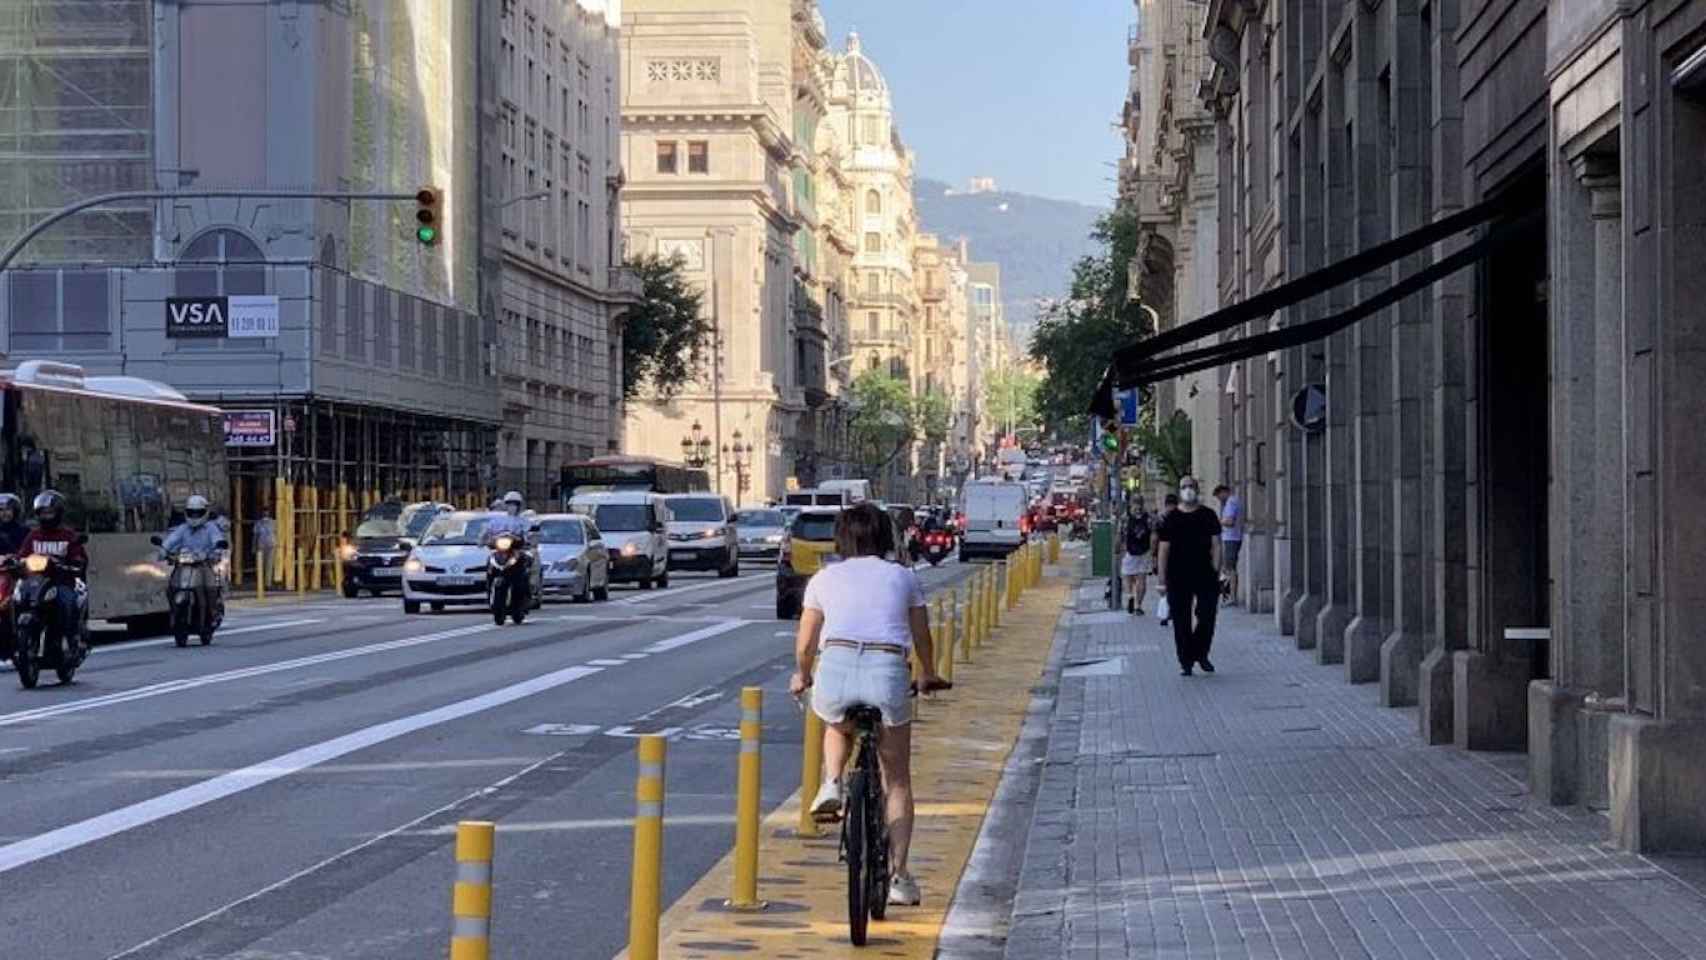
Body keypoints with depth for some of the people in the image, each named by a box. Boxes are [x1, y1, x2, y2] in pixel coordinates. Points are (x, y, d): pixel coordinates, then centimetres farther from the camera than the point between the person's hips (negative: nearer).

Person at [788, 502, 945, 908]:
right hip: (889, 671, 0)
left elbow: (804, 644, 25)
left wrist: (803, 677, 46)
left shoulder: (825, 578, 20)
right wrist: (928, 676, 51)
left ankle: (831, 785, 11)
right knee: (897, 782, 17)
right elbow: (922, 639, 32)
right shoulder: (904, 577, 21)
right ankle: (898, 878, 12)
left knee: (837, 726, 38)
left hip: (835, 669, 0)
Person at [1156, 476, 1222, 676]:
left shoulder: (1208, 516, 6)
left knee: (1207, 617, -4)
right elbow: (1164, 549, 4)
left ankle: (1201, 654, 18)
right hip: (1178, 577, 0)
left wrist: (1216, 571, -6)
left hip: (1205, 576, 0)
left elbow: (1216, 545, 4)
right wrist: (1162, 579, 0)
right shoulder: (1171, 519, 4)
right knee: (1181, 622, 2)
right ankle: (1185, 662, 10)